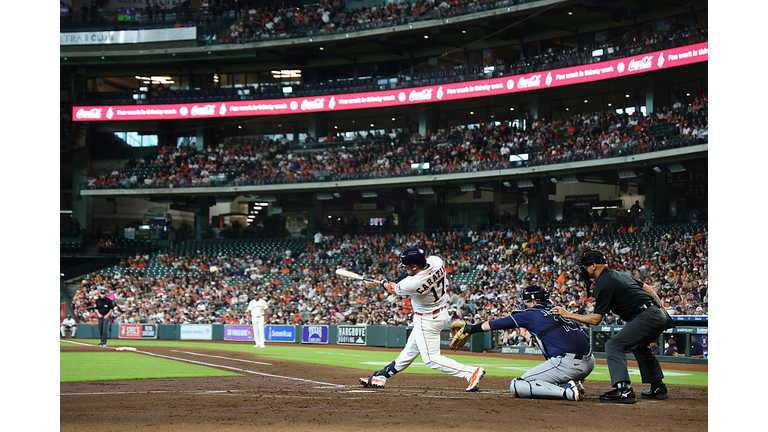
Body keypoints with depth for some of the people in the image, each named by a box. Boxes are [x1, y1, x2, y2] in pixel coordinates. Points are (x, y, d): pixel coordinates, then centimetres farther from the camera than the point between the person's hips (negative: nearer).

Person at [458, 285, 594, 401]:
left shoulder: (531, 314, 7)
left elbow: (492, 324, 15)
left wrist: (472, 328, 29)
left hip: (567, 364, -8)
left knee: (517, 386, -4)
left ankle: (568, 392, -15)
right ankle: (570, 385, 9)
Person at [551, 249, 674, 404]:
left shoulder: (604, 284, -9)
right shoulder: (620, 274, 20)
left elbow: (595, 319, -11)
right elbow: (647, 288, 24)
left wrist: (568, 315, -3)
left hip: (647, 317, -10)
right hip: (660, 315, 10)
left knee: (613, 345, -12)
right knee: (639, 346, 32)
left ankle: (623, 390, -26)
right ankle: (658, 388, 31)